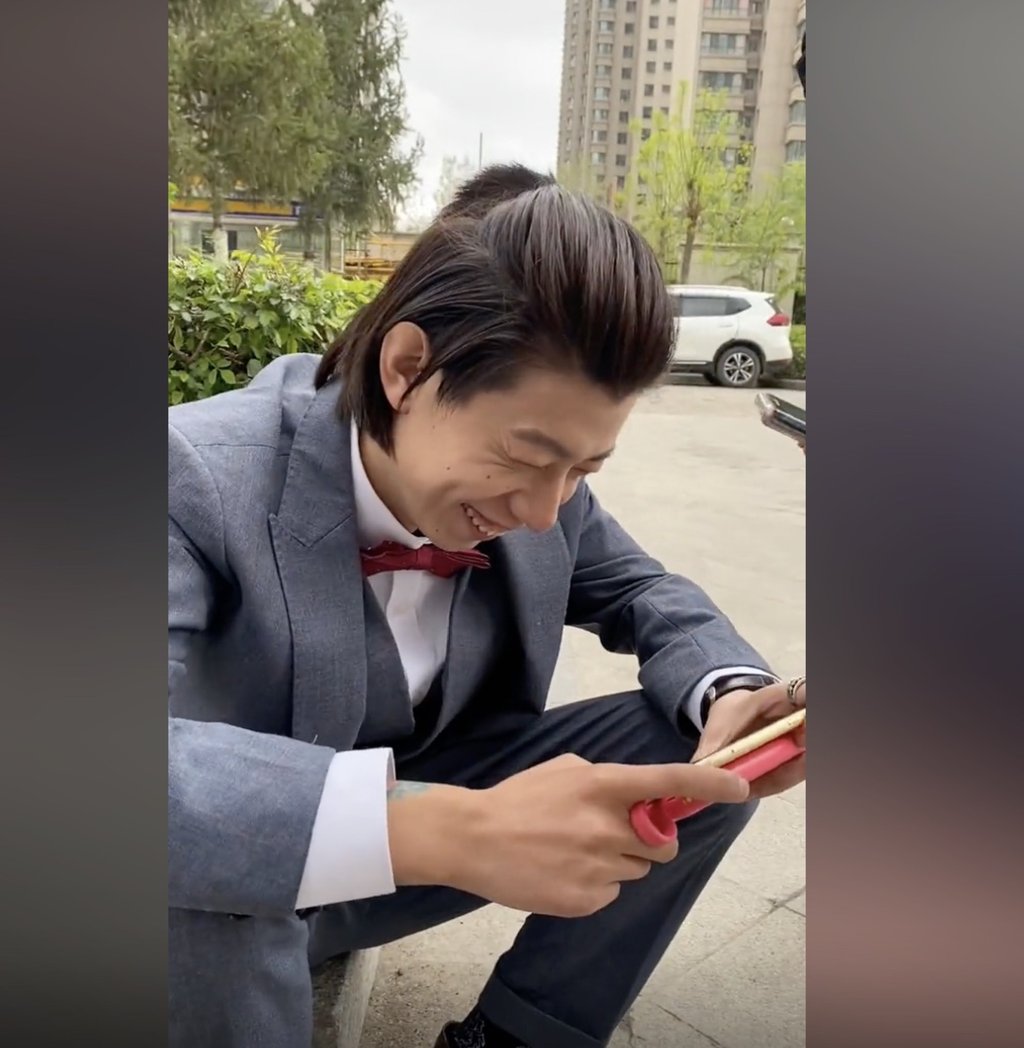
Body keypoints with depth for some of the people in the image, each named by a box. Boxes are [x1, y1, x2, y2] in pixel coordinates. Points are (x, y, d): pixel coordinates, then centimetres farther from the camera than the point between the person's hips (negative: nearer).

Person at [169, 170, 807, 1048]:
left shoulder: (544, 485, -12)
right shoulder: (201, 478, -28)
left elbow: (639, 590, 4)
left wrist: (730, 691, -19)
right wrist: (443, 832, -50)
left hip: (434, 797, 5)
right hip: (248, 883, -4)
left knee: (712, 754, -9)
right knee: (202, 899, -40)